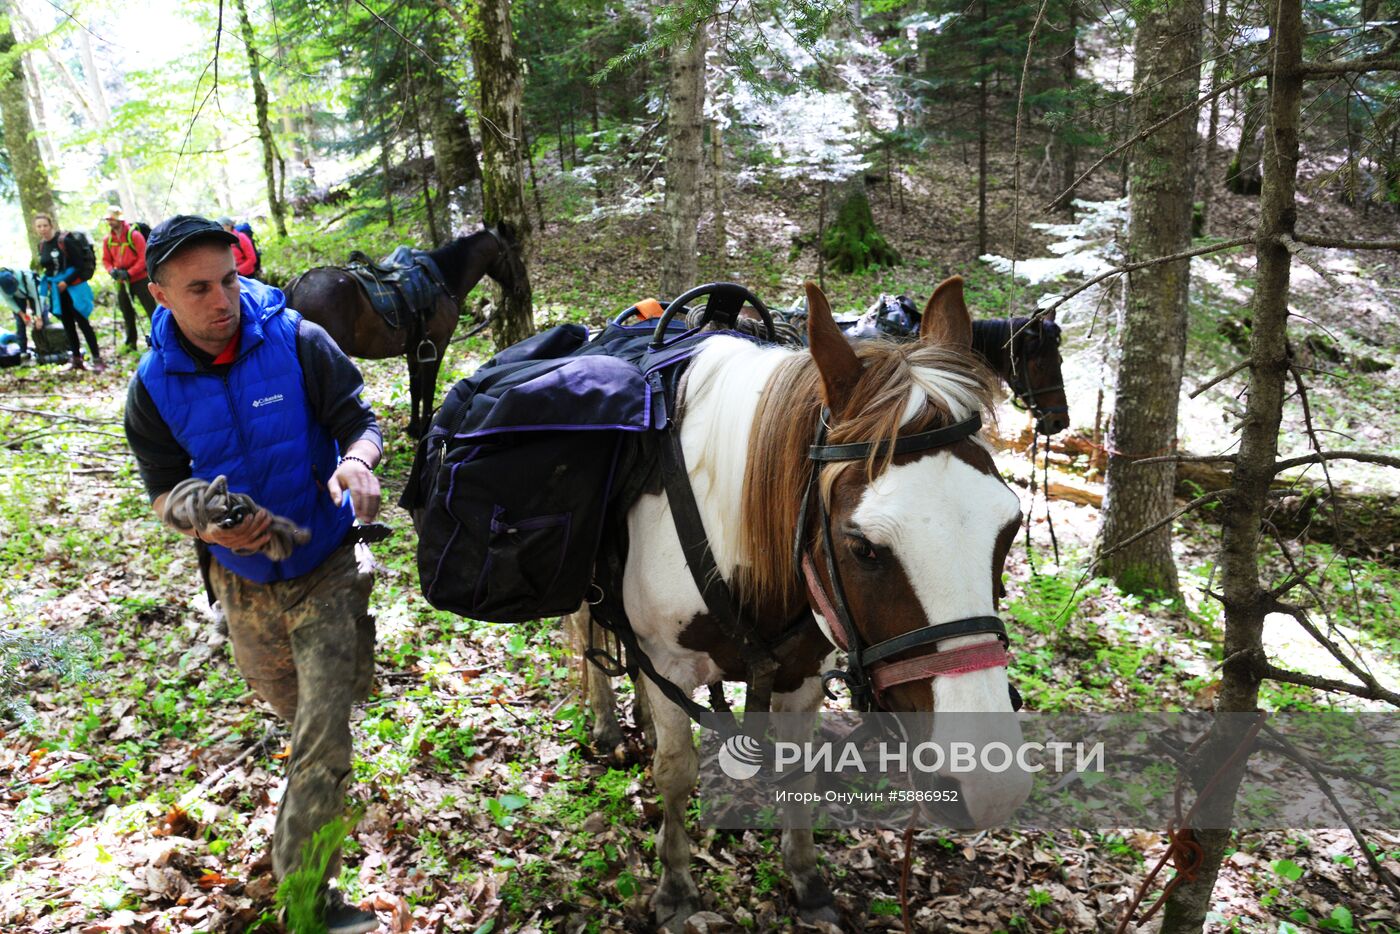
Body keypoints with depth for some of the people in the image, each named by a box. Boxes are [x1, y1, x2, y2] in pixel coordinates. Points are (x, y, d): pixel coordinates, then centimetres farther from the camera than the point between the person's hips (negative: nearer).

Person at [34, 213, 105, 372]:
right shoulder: (41, 245, 7)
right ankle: (76, 359, 19)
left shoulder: (65, 240, -12)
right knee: (68, 325, 11)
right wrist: (48, 284, 5)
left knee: (82, 323, -7)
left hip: (73, 288, -6)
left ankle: (97, 359, -6)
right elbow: (48, 267, 19)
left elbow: (80, 264, -13)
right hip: (56, 290, 6)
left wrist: (66, 282, -17)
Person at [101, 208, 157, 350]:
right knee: (127, 313, 13)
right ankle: (131, 343, 22)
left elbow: (143, 258, -14)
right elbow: (106, 260, 11)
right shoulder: (107, 239, 5)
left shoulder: (134, 235, -11)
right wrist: (111, 270, -11)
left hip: (139, 279, -5)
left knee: (151, 310, -6)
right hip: (122, 282, 6)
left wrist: (129, 273, -20)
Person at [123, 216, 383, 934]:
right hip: (243, 581, 4)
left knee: (322, 732, -8)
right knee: (294, 710, 26)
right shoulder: (153, 387, -8)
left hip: (328, 568, -3)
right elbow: (164, 489, -1)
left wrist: (356, 463, -36)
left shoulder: (298, 342, -16)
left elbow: (361, 423, -12)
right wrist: (207, 526, -23)